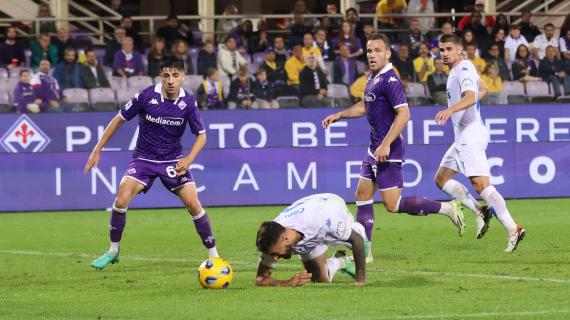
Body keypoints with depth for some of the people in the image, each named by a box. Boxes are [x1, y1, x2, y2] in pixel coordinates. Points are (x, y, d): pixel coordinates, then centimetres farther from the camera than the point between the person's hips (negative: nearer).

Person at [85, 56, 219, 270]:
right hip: (144, 159, -1)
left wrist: (189, 158, -18)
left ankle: (213, 254, 4)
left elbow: (201, 134, -1)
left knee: (194, 205, -12)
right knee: (121, 200, -17)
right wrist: (97, 150, -5)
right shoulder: (146, 96, -16)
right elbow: (119, 120, -5)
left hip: (173, 160, 1)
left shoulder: (188, 101, -12)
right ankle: (113, 251, 3)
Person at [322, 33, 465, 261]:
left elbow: (403, 114, -26)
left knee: (392, 204, -10)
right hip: (375, 148, 10)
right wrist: (339, 116, 26)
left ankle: (447, 208, 0)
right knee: (362, 196, 10)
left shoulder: (390, 80, -18)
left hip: (388, 150, -10)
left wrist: (386, 145, -28)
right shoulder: (373, 77, 12)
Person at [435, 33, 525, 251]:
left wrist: (450, 110, -50)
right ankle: (480, 211, 8)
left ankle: (513, 229, -22)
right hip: (463, 137, 11)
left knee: (481, 185, -19)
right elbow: (483, 89, 33)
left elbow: (470, 97, -33)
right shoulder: (457, 69, 17)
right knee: (441, 179, 12)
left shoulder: (464, 69, -13)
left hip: (471, 136, -11)